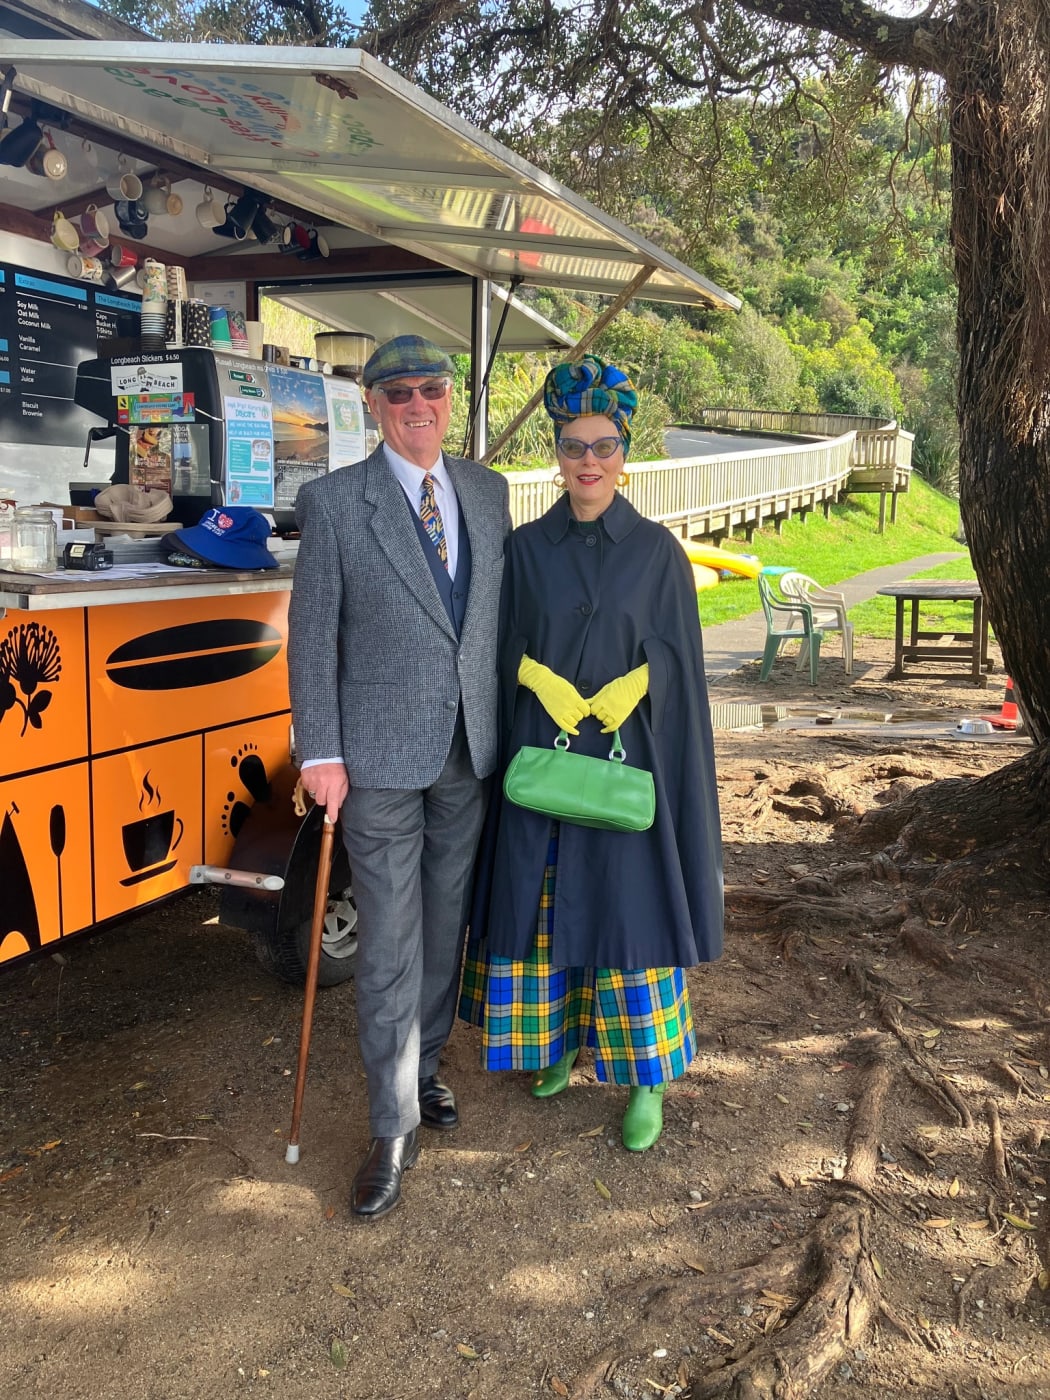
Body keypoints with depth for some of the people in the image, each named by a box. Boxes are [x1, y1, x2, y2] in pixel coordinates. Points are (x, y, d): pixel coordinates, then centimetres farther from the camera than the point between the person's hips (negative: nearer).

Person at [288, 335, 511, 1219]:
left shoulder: (488, 491, 7)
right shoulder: (334, 502, -6)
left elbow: (500, 612, 10)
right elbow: (312, 636, -6)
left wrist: (506, 725, 7)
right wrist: (320, 754, -10)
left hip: (470, 751, 4)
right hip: (381, 757, -4)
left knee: (446, 924, 16)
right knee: (391, 944, 1)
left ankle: (424, 1065, 37)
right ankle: (394, 1129, 15)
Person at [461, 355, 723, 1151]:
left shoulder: (657, 550, 0)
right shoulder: (527, 548, 4)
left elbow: (675, 658, -1)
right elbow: (506, 652, 4)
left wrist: (616, 700, -16)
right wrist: (548, 689, -13)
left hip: (627, 756, -2)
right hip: (540, 756, 2)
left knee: (628, 910, 1)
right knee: (544, 906, 10)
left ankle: (648, 1080, 16)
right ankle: (559, 1041, 32)